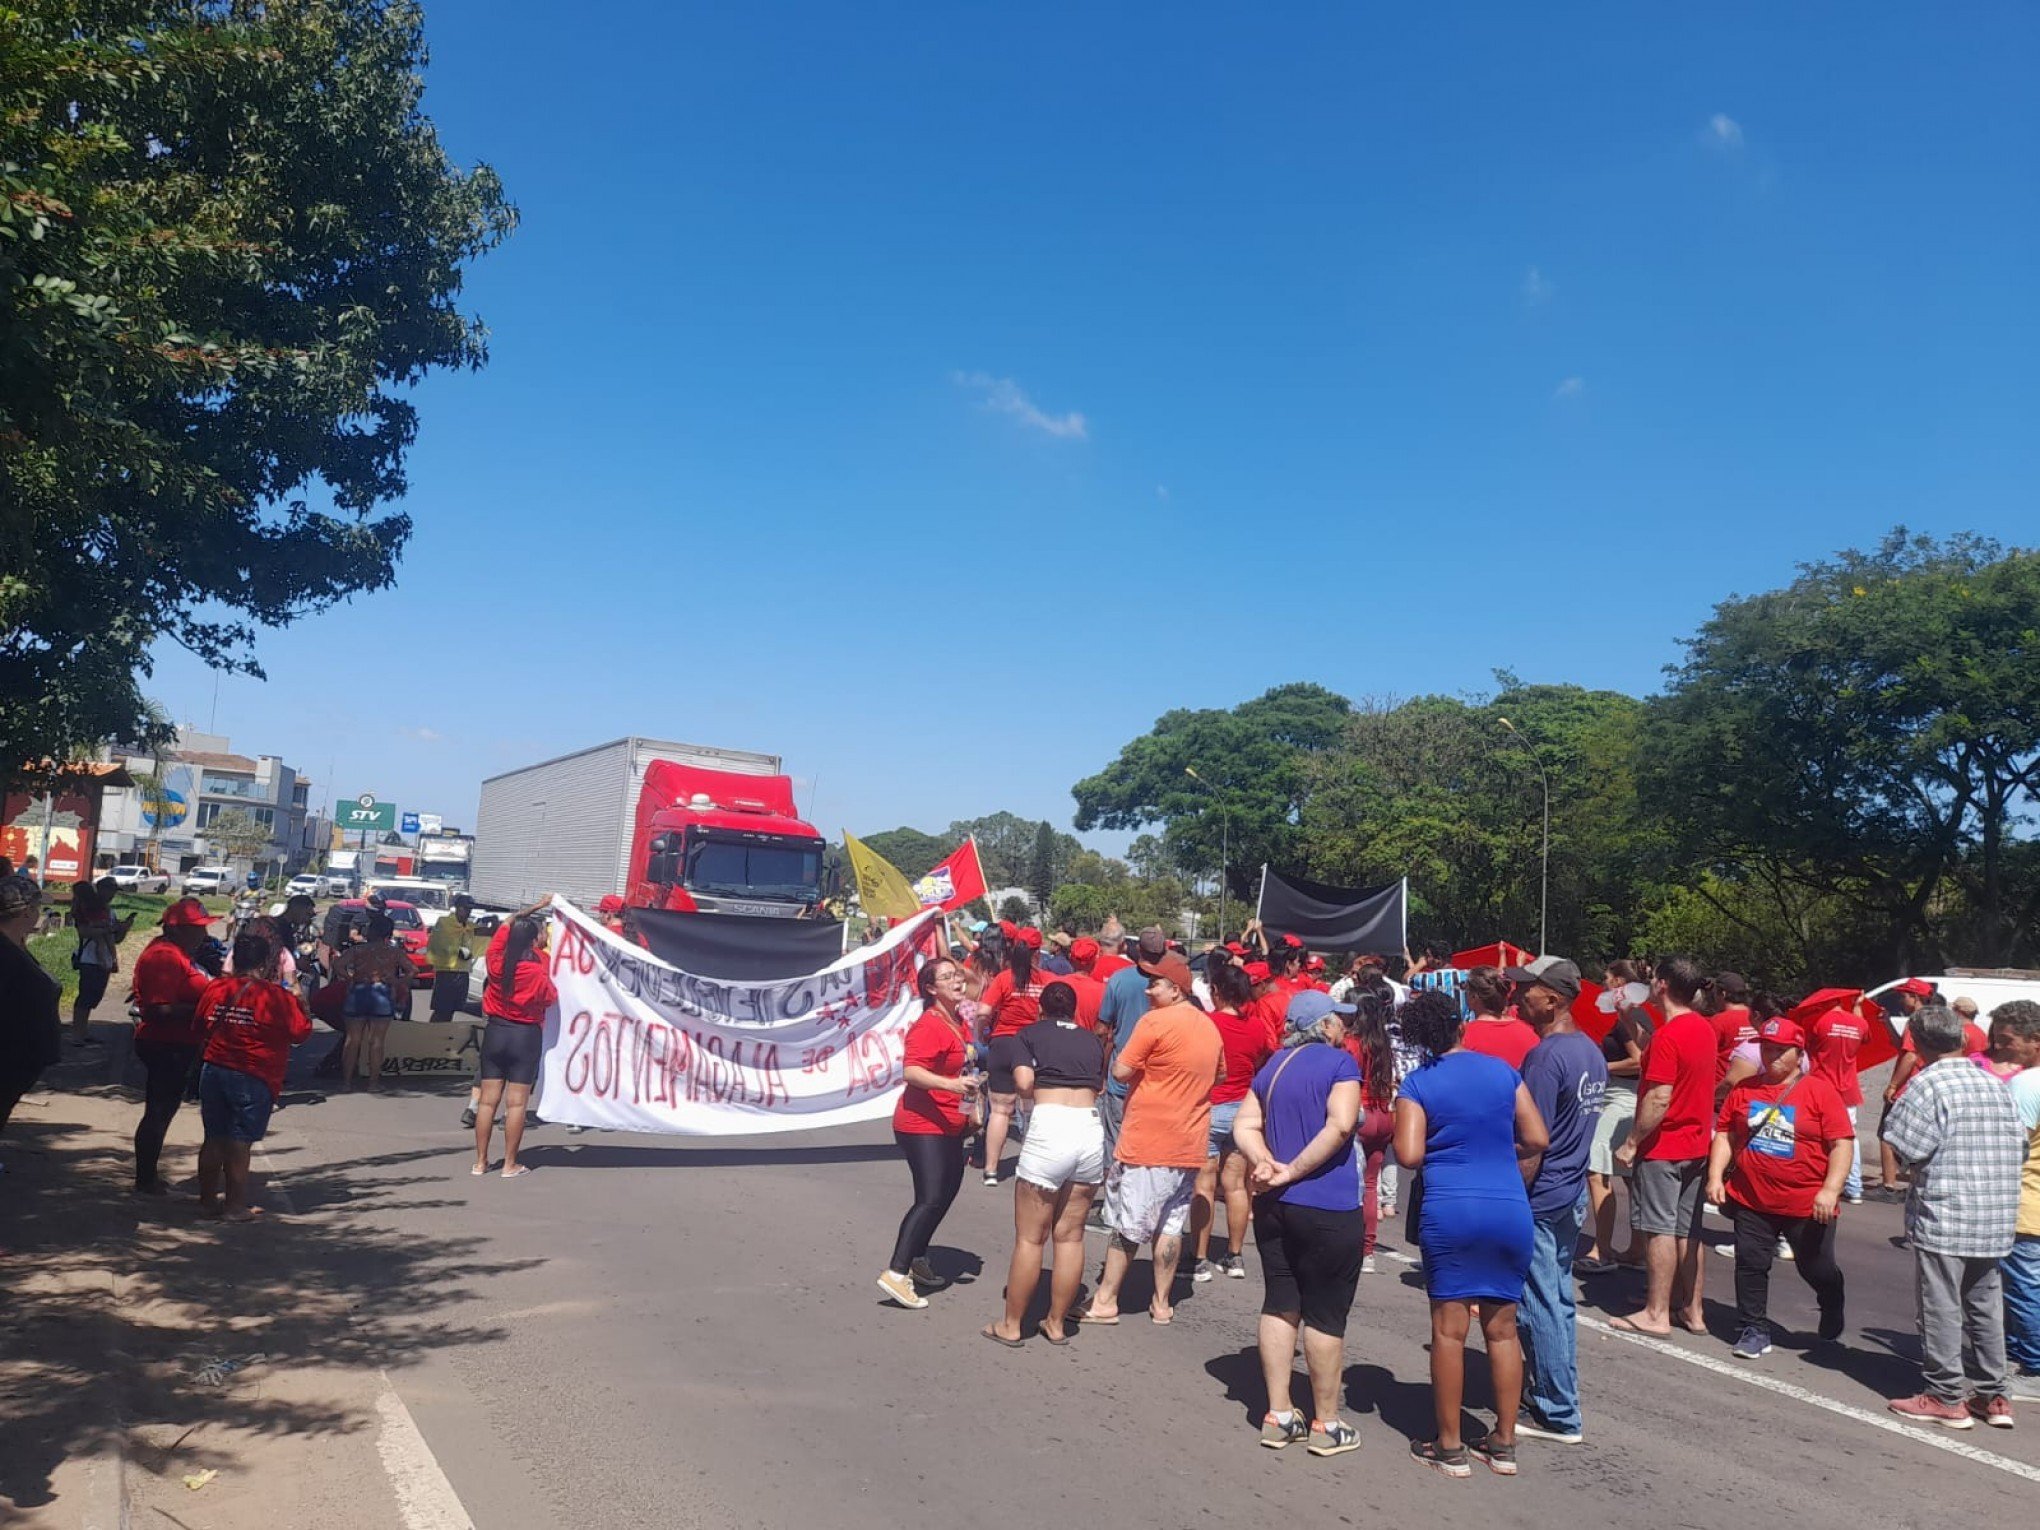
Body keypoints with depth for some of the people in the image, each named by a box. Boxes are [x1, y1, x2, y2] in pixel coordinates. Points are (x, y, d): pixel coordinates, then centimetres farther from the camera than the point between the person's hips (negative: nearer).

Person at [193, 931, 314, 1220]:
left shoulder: (215, 988, 1)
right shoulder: (277, 996, -14)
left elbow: (201, 1027, 14)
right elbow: (302, 1032, -6)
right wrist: (297, 1001, 6)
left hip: (213, 1072, 5)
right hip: (253, 1078, -5)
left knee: (214, 1140, 14)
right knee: (240, 1144, 1)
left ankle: (207, 1199, 24)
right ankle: (236, 1207, 8)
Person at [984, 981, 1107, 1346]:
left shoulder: (1030, 1034, 10)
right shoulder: (1093, 1039, 19)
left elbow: (1024, 1083, -4)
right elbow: (1100, 1085, 10)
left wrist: (1041, 1094, 16)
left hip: (1050, 1125, -4)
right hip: (1092, 1127, 4)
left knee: (1030, 1238, 5)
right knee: (1070, 1236, 13)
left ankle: (1010, 1326, 14)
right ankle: (1056, 1323, 21)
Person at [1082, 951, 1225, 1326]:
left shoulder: (1155, 1021, -15)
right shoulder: (1210, 1027, 8)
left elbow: (1121, 1071, -16)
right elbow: (1220, 1074, 24)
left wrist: (1142, 1066, 3)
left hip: (1147, 1141, -6)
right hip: (1189, 1144, 6)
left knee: (1127, 1224, 2)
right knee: (1171, 1225, 12)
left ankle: (1105, 1302, 8)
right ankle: (1162, 1303, 17)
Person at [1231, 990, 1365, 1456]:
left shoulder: (1272, 1065, 11)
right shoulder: (1339, 1061, -8)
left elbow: (1244, 1126, 5)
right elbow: (1340, 1125, -22)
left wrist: (1266, 1164, -9)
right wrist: (1294, 1170, -17)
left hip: (1273, 1205, 6)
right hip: (1328, 1208, -6)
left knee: (1280, 1305, 12)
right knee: (1325, 1315, 4)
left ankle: (1279, 1415, 18)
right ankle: (1326, 1424, 14)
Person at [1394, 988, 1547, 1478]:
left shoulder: (1418, 1083, -2)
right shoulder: (1502, 1070, 6)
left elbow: (1409, 1155, -10)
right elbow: (1536, 1140, 5)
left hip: (1449, 1212, -3)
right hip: (1511, 1210, 3)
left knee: (1449, 1330, 4)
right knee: (1502, 1328, 12)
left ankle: (1450, 1448, 11)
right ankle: (1503, 1444, 20)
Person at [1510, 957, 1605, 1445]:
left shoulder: (1546, 1056, -21)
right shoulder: (1591, 1051, 7)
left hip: (1538, 1199, -9)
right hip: (1572, 1194, 9)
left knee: (1541, 1308, 1)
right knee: (1559, 1300, 17)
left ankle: (1558, 1416, 9)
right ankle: (1556, 1399, 27)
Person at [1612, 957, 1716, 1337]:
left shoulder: (1668, 1035, -20)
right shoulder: (1704, 1028, 7)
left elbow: (1659, 1098, -23)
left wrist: (1631, 1143, -18)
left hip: (1662, 1148, -9)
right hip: (1696, 1145, 9)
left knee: (1659, 1230, -1)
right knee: (1688, 1231, 14)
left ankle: (1656, 1314, 5)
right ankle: (1692, 1311, 20)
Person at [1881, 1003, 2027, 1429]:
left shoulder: (1927, 1083, -13)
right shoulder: (1995, 1085, 8)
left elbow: (1904, 1146, -16)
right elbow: (2018, 1148, 10)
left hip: (1942, 1217, -7)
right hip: (1995, 1220, 7)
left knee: (1941, 1307, 2)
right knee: (1985, 1306, 16)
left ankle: (1947, 1398, 7)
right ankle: (1991, 1396, 24)